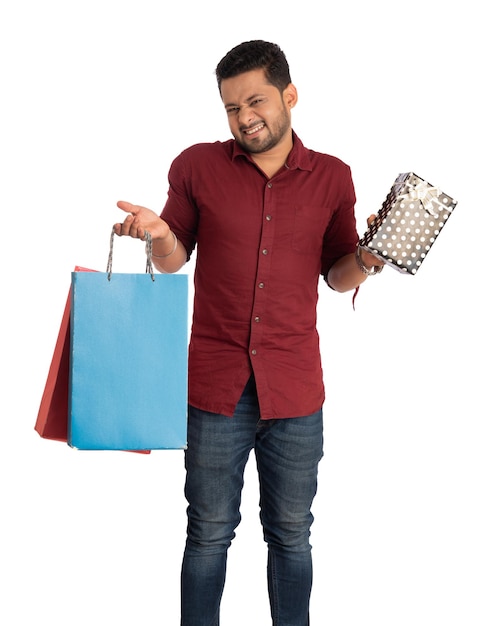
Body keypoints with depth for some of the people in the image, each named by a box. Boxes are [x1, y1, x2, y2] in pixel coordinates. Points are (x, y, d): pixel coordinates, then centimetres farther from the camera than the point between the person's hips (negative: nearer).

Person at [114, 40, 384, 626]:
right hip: (215, 384, -1)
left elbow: (337, 275, 10)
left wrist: (366, 259, -10)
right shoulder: (198, 166, 1)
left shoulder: (332, 178, 3)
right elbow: (174, 260, 8)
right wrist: (158, 235, -13)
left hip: (295, 391, 1)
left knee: (291, 534, 13)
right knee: (208, 533, 10)